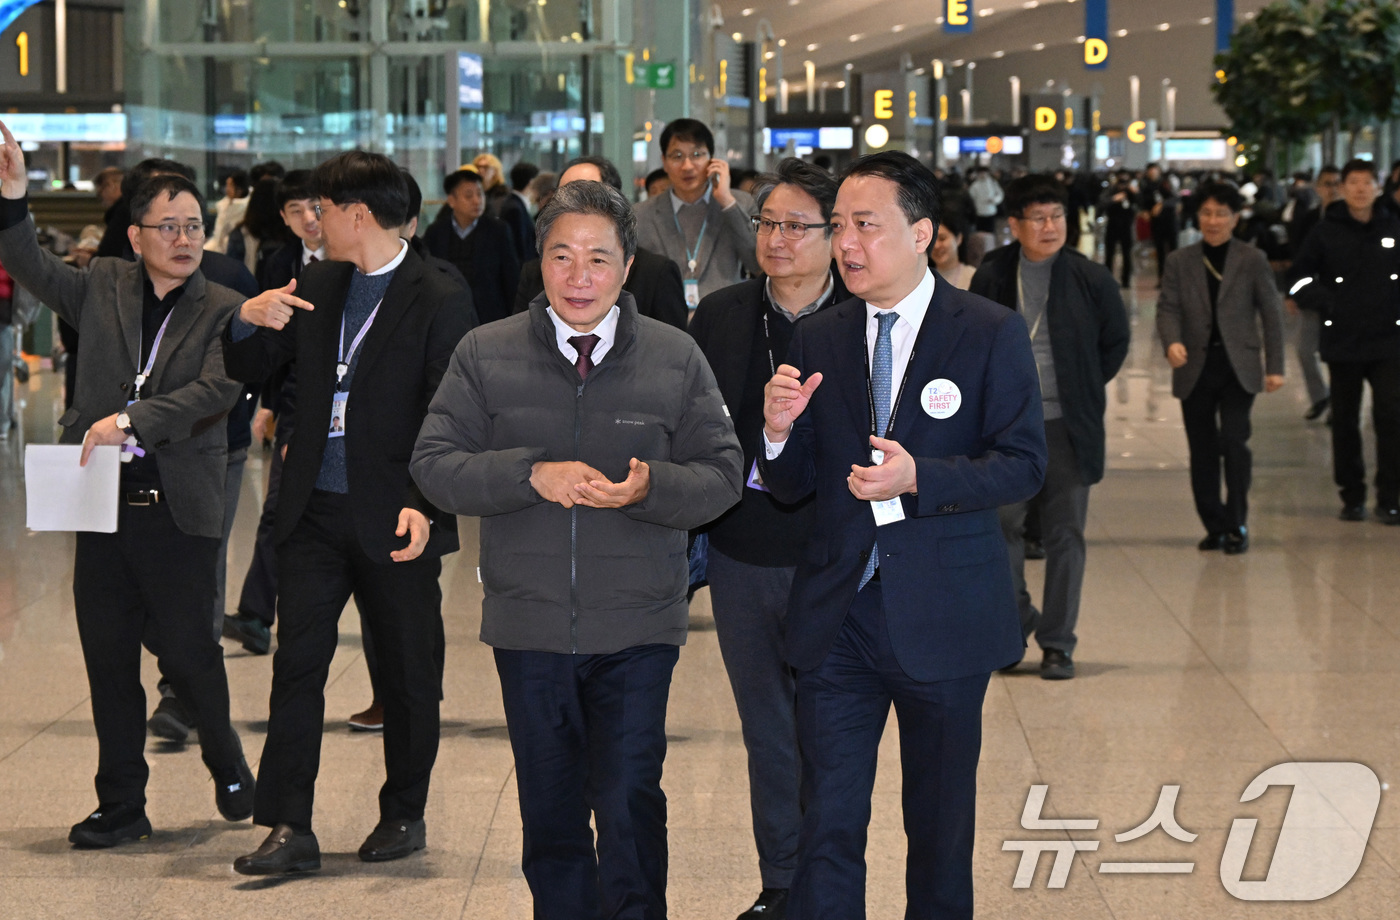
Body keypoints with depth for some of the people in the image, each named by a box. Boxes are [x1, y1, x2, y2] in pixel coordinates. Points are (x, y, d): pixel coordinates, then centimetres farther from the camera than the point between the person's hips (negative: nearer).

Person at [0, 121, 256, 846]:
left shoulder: (224, 311, 0)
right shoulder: (103, 287, 9)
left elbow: (215, 392, -13)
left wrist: (131, 419, -22)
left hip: (179, 507, -3)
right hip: (103, 500, 3)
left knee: (187, 651, 2)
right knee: (108, 657, 7)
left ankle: (227, 766, 29)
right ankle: (120, 806, 17)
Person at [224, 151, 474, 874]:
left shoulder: (438, 301, -8)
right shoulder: (315, 287, 10)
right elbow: (248, 372, 15)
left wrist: (425, 506, -22)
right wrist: (248, 322, -6)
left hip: (394, 519, -4)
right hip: (314, 510, 5)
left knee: (409, 674, 8)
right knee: (296, 664, -3)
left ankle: (405, 814, 24)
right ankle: (289, 827, -3)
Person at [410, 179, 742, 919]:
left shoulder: (677, 359, 2)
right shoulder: (485, 355, 2)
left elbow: (721, 476, 1)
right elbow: (434, 464, -3)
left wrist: (651, 487, -20)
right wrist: (531, 475, -18)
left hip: (636, 632, -1)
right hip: (530, 629, 2)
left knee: (629, 808, -8)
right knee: (550, 815, 13)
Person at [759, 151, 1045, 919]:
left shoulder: (990, 334, -4)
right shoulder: (815, 341, 5)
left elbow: (1023, 465, -9)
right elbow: (791, 487, 7)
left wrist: (919, 478, -23)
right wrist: (779, 429, -15)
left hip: (942, 617, -2)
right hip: (838, 617, 2)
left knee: (941, 822, 13)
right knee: (827, 826, -2)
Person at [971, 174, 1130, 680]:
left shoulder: (1090, 278, -3)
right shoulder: (992, 278, 0)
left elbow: (1116, 341, 11)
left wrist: (1085, 389, 8)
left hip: (1067, 425, -1)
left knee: (1064, 533, 2)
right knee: (999, 521, 0)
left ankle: (1057, 642, 10)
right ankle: (1016, 618, 23)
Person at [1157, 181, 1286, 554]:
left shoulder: (1252, 260, 3)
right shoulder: (1179, 261, 7)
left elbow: (1271, 313, 5)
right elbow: (1168, 308, 0)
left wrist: (1275, 367, 0)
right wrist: (1171, 342, -21)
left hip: (1238, 368, -2)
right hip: (1195, 368, 2)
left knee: (1234, 440, -16)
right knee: (1202, 450, 5)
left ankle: (1236, 524, -6)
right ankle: (1215, 526, 17)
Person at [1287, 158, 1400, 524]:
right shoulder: (1326, 232, 1)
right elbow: (1298, 277, 7)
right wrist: (1325, 303, -5)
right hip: (1342, 343, 0)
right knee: (1345, 421, 6)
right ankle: (1352, 497, 16)